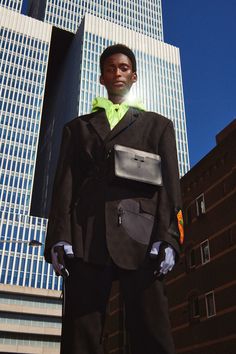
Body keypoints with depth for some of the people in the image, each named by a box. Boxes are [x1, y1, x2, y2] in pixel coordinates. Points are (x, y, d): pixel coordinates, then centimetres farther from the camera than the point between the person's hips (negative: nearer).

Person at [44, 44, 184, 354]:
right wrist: (59, 238, -3)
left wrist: (168, 239, -6)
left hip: (140, 237, -1)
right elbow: (64, 186, 13)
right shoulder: (78, 127, 26)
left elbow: (170, 185, 10)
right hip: (86, 238, 2)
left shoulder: (158, 125, 22)